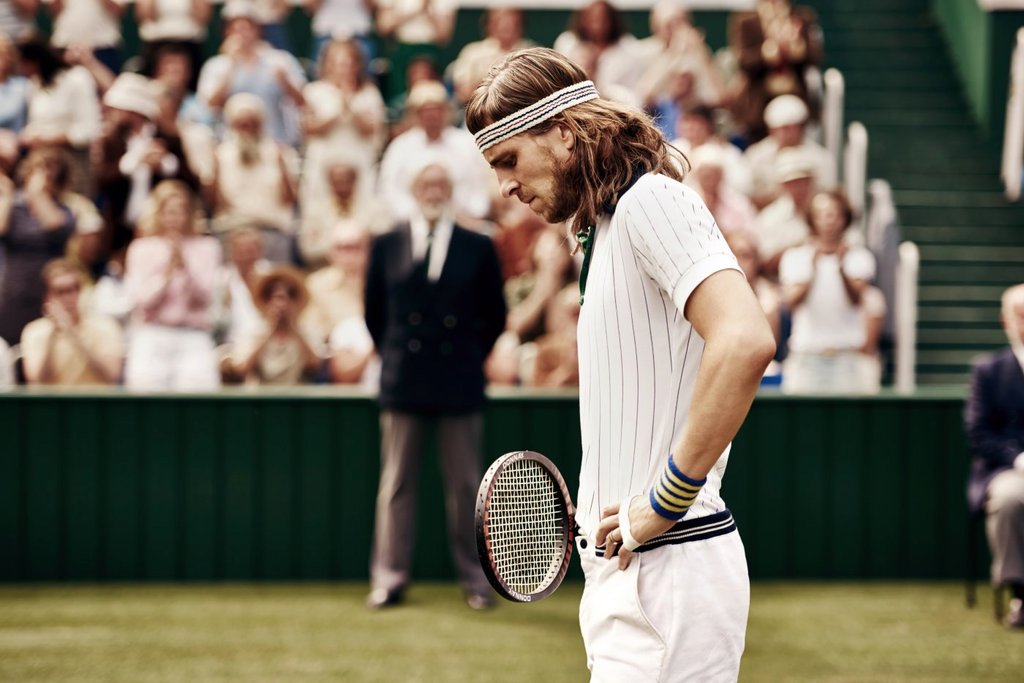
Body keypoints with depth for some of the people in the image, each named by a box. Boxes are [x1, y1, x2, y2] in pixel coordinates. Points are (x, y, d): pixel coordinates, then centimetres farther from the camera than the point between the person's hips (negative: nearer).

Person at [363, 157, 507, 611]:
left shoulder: (477, 248, 4)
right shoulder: (387, 246, 6)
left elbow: (494, 315, 11)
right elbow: (374, 311, 14)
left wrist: (471, 358, 6)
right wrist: (393, 356, 8)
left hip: (459, 383, -1)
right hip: (403, 384, 1)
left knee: (465, 485, 3)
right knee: (397, 483, 3)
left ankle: (474, 578, 11)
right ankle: (389, 578, 7)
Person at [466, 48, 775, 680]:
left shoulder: (650, 198, -10)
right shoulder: (605, 229, 20)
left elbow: (746, 342, -25)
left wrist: (664, 502, -20)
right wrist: (598, 510, 13)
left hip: (669, 568, -9)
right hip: (624, 568, 9)